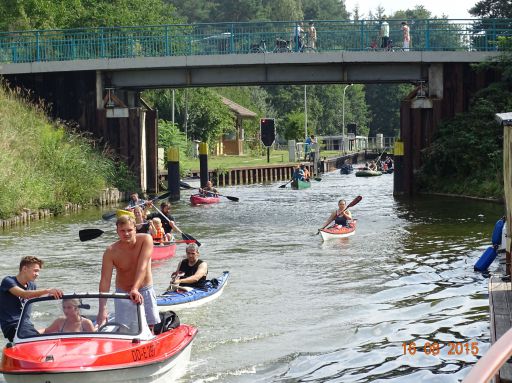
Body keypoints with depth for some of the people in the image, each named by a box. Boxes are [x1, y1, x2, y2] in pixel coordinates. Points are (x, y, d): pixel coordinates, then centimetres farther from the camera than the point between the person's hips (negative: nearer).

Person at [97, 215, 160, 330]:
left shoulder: (145, 240, -19)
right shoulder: (111, 252, -19)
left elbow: (142, 267, -29)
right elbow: (105, 281, -24)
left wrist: (135, 289, -44)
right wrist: (102, 310, -35)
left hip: (144, 291, 0)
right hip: (122, 292, 0)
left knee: (149, 327, 0)